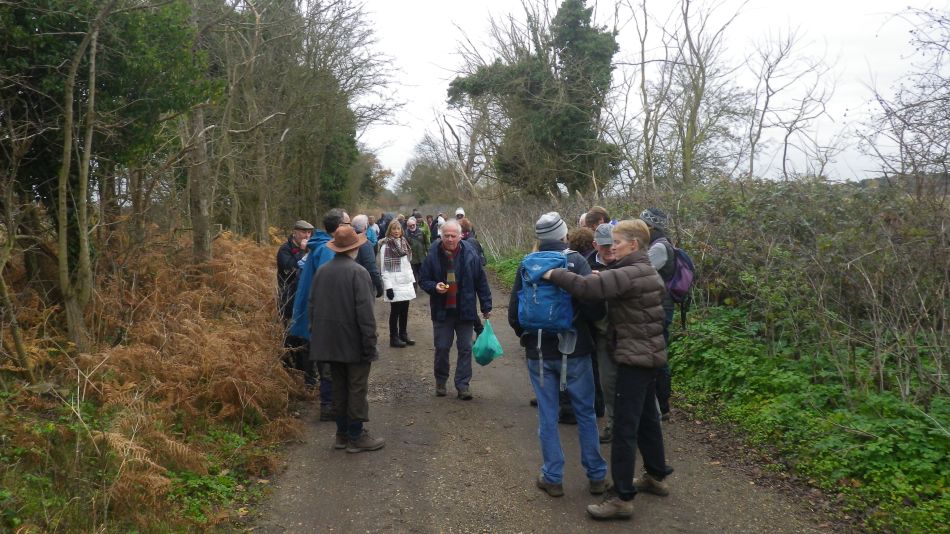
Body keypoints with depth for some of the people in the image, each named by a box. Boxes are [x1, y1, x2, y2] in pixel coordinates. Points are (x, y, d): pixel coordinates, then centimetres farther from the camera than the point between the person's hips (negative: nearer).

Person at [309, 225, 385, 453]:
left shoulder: (322, 271, 3)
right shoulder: (358, 272, -16)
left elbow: (312, 306, 9)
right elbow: (365, 312, -19)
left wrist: (317, 335, 18)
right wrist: (370, 344, -13)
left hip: (330, 341, 6)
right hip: (354, 342, -6)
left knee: (339, 386, 15)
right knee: (357, 388, 3)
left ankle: (342, 434, 23)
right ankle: (356, 436, 9)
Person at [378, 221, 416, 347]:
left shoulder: (404, 243, 11)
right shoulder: (386, 246, -10)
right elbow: (384, 268, -12)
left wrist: (413, 280, 13)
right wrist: (388, 286, -17)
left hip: (406, 283, 7)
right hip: (395, 285, -6)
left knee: (404, 311, 12)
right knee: (395, 312, 1)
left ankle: (403, 334, 24)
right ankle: (394, 338, 10)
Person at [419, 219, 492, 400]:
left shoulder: (470, 254, -6)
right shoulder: (433, 255, -6)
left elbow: (481, 281, 1)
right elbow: (423, 280, 3)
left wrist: (486, 306, 2)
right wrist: (434, 287, -18)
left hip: (465, 310, 0)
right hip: (442, 311, 0)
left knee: (465, 349, 5)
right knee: (442, 348, 8)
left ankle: (463, 384, 16)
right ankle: (440, 382, 27)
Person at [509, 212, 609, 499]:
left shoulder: (527, 266, -1)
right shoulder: (576, 261, -11)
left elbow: (513, 313, 2)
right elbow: (594, 307, -19)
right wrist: (586, 326, 3)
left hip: (539, 353, 2)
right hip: (574, 351, -2)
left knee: (547, 416, 9)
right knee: (585, 413, 11)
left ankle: (553, 478, 16)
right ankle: (597, 475, 20)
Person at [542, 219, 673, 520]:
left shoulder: (628, 274, -20)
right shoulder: (647, 272, 12)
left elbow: (587, 287, -31)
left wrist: (554, 274, -20)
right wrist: (603, 279, 2)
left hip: (634, 357, -10)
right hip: (650, 354, 10)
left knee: (624, 427, -6)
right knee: (647, 419, 21)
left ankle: (623, 498, -1)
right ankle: (656, 477, 35)